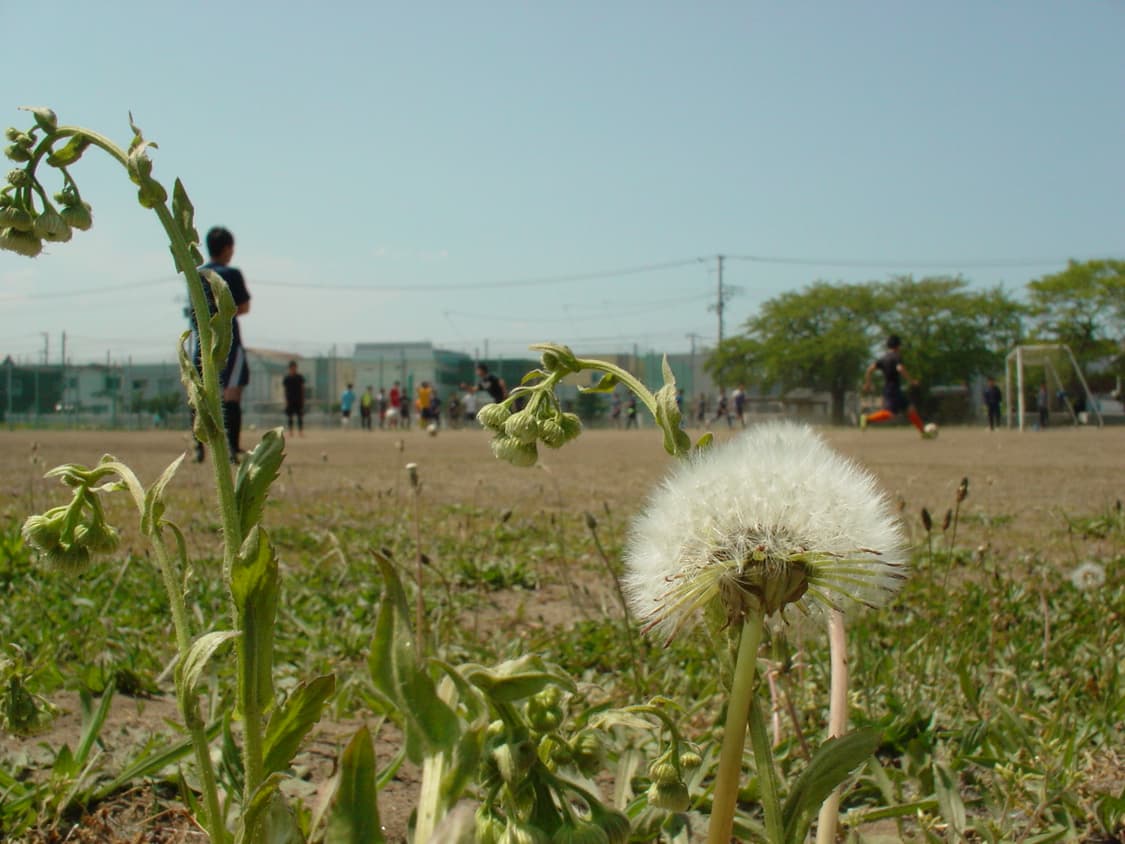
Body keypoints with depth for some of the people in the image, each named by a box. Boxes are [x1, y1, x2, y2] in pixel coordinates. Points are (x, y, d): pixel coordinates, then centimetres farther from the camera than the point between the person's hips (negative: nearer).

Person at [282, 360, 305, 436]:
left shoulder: (300, 377, 4)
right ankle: (290, 431, 7)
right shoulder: (286, 378, 4)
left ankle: (301, 430, -2)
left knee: (300, 416, -2)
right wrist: (286, 400, -3)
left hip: (299, 400, 0)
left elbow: (302, 388, 6)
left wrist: (303, 399, 0)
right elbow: (285, 390, 4)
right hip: (290, 400, 0)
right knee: (290, 416, 2)